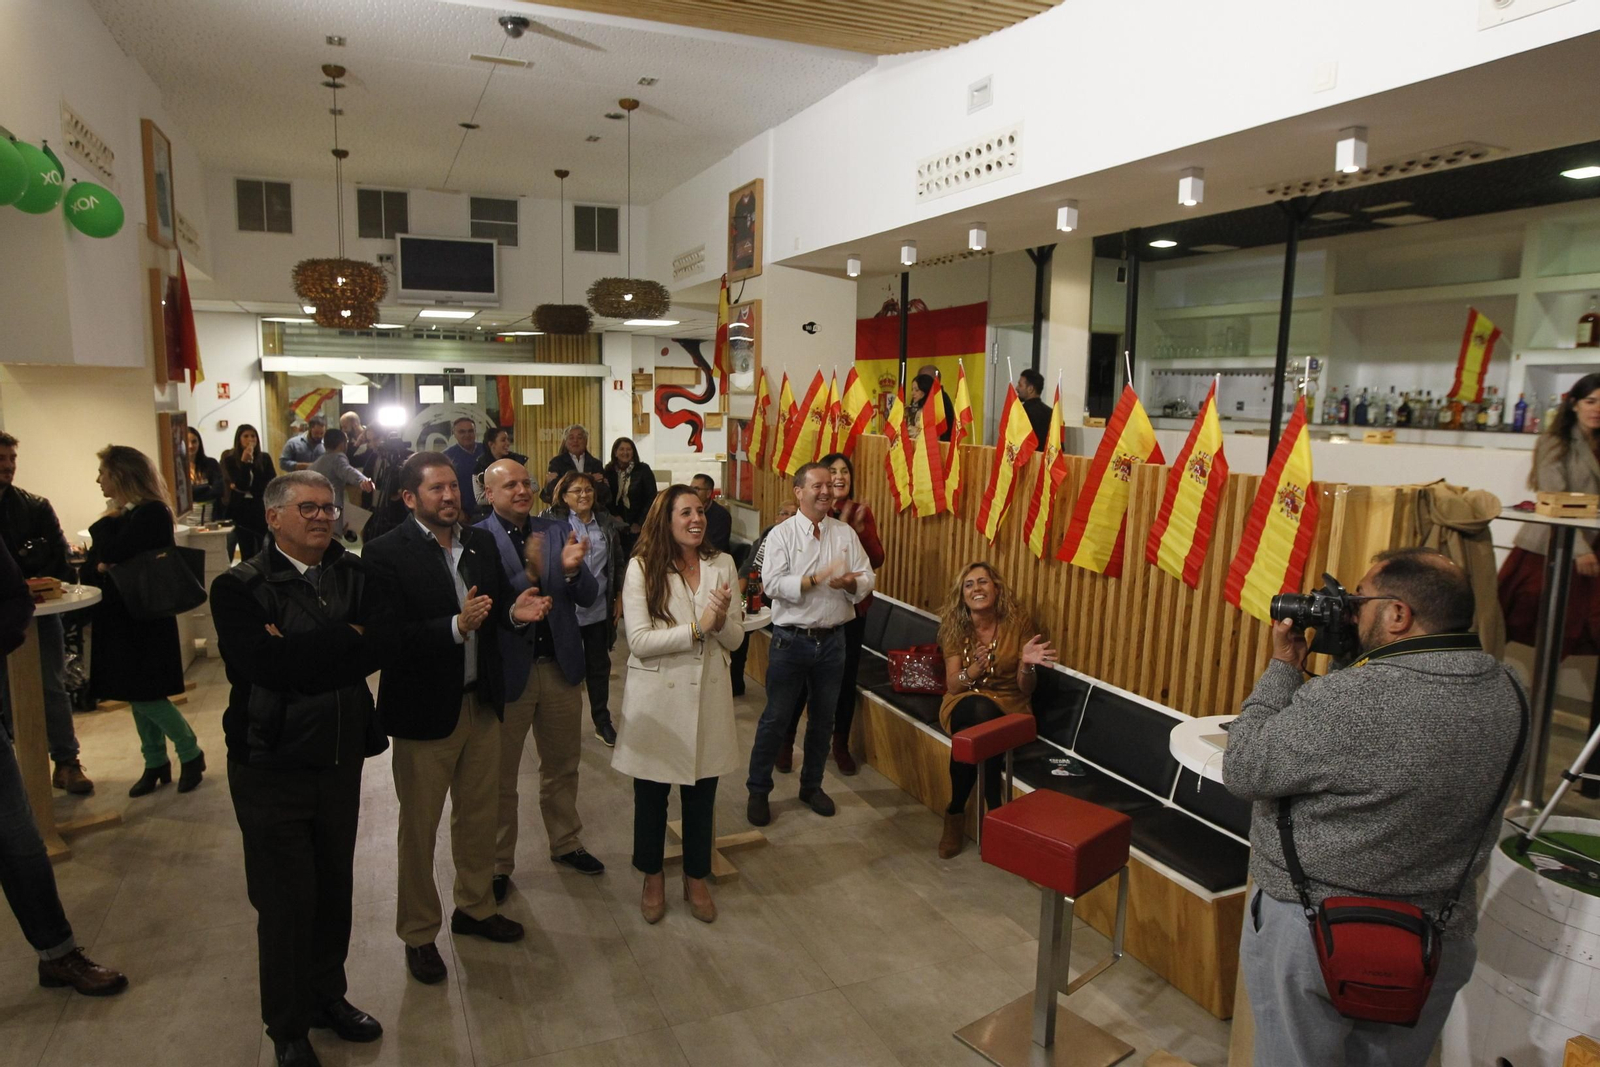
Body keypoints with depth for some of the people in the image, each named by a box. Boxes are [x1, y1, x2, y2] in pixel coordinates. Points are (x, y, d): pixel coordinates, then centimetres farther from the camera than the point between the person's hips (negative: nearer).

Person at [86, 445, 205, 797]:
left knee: (145, 694, -6)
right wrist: (104, 565, -11)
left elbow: (113, 555, -20)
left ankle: (191, 754, 9)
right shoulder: (119, 515, 12)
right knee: (138, 695, 12)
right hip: (119, 616, 9)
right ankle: (155, 764, 22)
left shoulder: (151, 513, -15)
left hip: (143, 617, -9)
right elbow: (94, 561, 9)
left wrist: (106, 564, -1)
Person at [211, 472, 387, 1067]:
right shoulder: (239, 588, -10)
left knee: (335, 889, 17)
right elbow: (266, 663, -25)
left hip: (342, 760, 4)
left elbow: (380, 645, -13)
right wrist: (347, 635, -18)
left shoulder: (355, 574, 2)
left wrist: (302, 653, -20)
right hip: (273, 766, -4)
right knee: (285, 900, 9)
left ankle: (328, 995, 41)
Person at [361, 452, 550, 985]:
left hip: (482, 702, 6)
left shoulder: (480, 542, 3)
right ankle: (418, 933, 32)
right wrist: (456, 626, -34)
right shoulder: (386, 553, -16)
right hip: (424, 709, -5)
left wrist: (513, 611, -13)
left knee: (479, 816, 21)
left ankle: (475, 907, 42)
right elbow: (388, 635, -24)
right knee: (419, 827, 13)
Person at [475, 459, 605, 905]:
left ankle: (566, 843, 40)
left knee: (562, 766, 20)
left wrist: (572, 570, -21)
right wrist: (529, 574, -32)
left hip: (559, 665, 4)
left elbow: (588, 598, -1)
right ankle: (498, 864, 30)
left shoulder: (557, 532, 2)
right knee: (501, 776, 12)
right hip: (507, 669, -4)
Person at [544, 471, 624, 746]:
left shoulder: (607, 524, 4)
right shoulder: (553, 523, -8)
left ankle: (602, 721, 30)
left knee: (599, 666, 15)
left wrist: (617, 597, 10)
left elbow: (617, 563, 11)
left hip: (599, 610, 3)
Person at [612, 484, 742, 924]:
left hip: (708, 698, 2)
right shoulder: (642, 568, -9)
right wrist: (698, 628, -21)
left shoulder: (722, 565, 0)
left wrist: (721, 620, -20)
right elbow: (639, 641, -16)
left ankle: (696, 879, 36)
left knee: (701, 796, 14)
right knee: (651, 796, 14)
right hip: (657, 699, -2)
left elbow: (735, 638, 2)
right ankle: (653, 877, 38)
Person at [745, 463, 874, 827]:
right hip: (791, 639, -4)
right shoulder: (782, 534, -5)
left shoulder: (846, 534, 5)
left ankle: (812, 785, 34)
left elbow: (866, 579, 1)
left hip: (832, 639, 4)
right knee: (776, 718, 5)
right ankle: (758, 791, 21)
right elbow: (772, 584, -17)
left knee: (823, 718, 15)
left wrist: (849, 583, -21)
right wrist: (817, 579, -25)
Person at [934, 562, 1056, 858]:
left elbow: (1025, 689, -4)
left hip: (1008, 705, -1)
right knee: (980, 710, -37)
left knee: (973, 733, -36)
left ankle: (957, 812, -15)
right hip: (965, 705, 1)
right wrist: (973, 671, -28)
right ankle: (996, 812, -22)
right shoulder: (955, 627, -2)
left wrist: (1027, 665, -26)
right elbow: (953, 686, -7)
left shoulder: (1017, 622, -6)